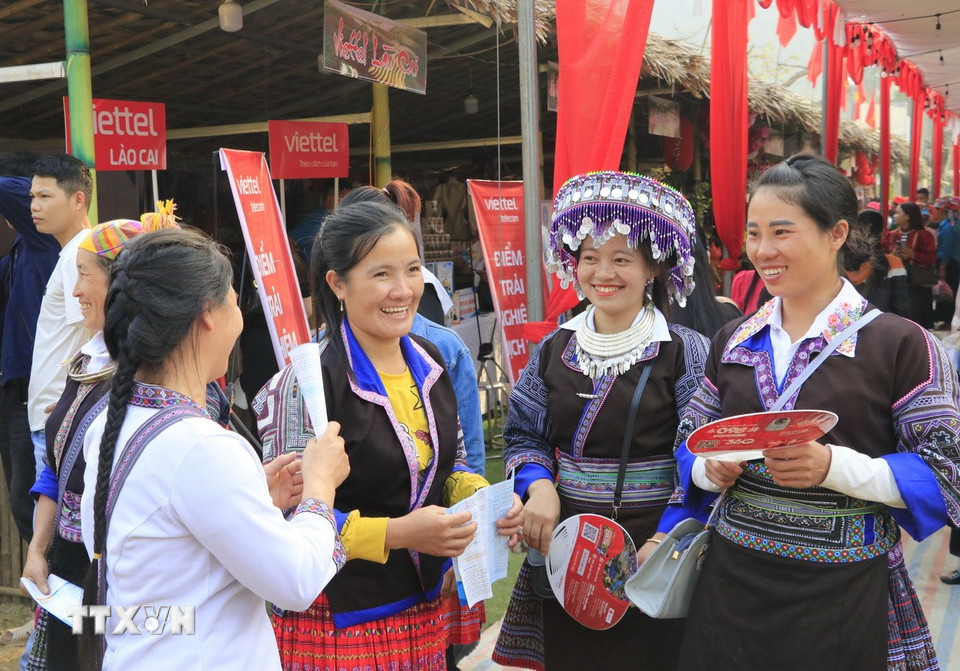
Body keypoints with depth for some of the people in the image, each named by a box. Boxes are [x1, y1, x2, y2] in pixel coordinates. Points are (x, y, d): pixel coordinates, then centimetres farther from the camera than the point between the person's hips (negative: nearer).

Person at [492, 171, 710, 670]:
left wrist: (664, 542, -19)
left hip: (650, 556, -3)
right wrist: (539, 486, -8)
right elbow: (523, 434, 11)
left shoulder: (684, 352, -8)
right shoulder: (554, 350, 6)